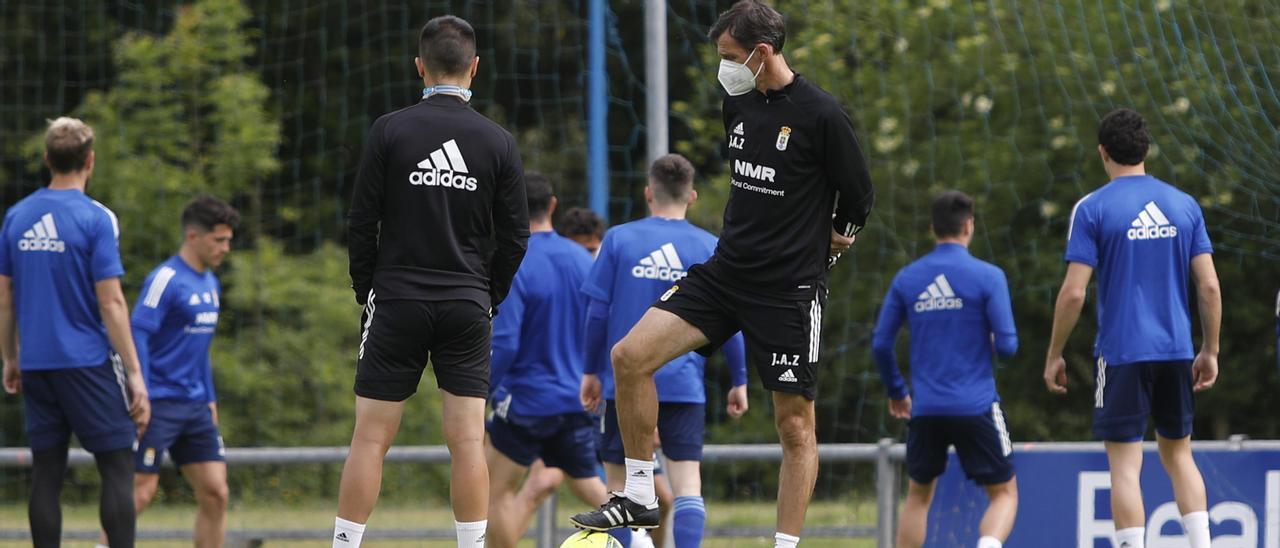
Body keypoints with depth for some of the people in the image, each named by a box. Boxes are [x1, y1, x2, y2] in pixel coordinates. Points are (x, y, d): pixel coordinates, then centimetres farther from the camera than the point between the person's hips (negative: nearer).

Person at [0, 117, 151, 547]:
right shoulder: (96, 219, -9)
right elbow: (111, 303, -12)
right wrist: (135, 375, -9)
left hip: (36, 365, 5)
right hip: (89, 362, -5)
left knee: (46, 474, 7)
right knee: (117, 467, -1)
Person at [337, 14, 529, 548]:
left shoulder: (389, 130, -4)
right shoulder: (498, 143, 1)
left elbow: (361, 223, -2)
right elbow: (515, 237, 4)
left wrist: (367, 293, 10)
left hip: (397, 303, -1)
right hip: (468, 309, 1)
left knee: (370, 438, 1)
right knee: (467, 441, 0)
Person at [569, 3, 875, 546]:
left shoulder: (820, 114, -13)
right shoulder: (738, 104, 7)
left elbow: (857, 195, -3)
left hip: (789, 290, -6)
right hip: (724, 272, 6)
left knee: (794, 422, -2)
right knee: (629, 357, -7)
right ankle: (639, 500, 3)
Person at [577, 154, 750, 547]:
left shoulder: (618, 239, 1)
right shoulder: (710, 248, 2)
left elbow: (597, 312, 1)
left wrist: (591, 371, 10)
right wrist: (739, 381, 9)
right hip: (684, 383, 0)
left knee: (619, 481, 9)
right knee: (687, 481, -4)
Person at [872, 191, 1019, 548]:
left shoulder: (906, 279, 4)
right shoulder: (987, 277, -6)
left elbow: (880, 344, 6)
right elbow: (1007, 346, -9)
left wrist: (896, 392, 21)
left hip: (925, 409, 3)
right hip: (976, 407, -3)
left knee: (918, 496, 20)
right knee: (1004, 494, 6)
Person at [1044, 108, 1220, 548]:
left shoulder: (1093, 209, -6)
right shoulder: (1184, 205, 5)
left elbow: (1073, 292, -10)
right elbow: (1210, 287, 4)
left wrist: (1053, 356, 0)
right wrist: (1210, 351, 14)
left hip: (1121, 354, -4)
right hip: (1176, 350, 4)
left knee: (1125, 466, -1)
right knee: (1178, 455, 17)